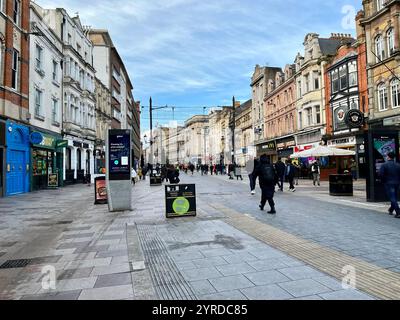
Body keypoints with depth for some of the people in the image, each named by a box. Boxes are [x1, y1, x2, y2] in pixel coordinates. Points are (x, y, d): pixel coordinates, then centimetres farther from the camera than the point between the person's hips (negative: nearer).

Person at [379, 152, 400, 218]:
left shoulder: (384, 165, -9)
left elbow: (381, 174, -15)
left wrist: (383, 181, 0)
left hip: (388, 183, -5)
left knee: (392, 198, -4)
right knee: (394, 198, 18)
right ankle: (391, 210, 32)